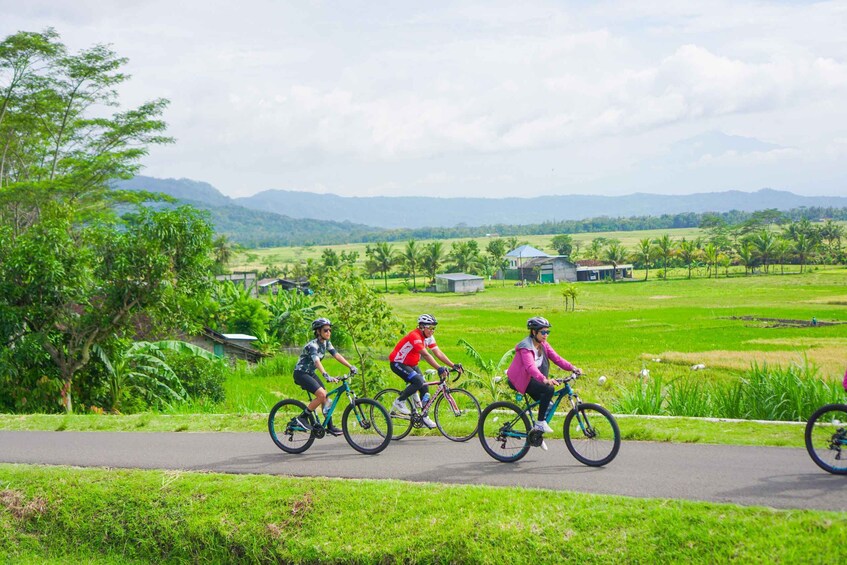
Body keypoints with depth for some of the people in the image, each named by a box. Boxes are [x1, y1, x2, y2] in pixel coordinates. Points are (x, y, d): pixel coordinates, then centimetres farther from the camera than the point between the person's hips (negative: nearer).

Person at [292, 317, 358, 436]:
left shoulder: (326, 343, 2)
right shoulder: (313, 345, -25)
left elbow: (337, 355, -3)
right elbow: (316, 361, -40)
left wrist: (351, 367, -15)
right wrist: (326, 376, -55)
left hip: (311, 373, 9)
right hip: (301, 373, -9)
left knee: (326, 398, 3)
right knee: (321, 394, -23)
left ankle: (330, 426, 10)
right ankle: (302, 418, -13)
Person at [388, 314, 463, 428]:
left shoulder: (429, 337, -2)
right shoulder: (415, 336, -28)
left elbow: (438, 353, -5)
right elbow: (426, 355, -36)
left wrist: (454, 365, -14)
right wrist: (439, 368, -43)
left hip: (411, 365, 9)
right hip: (398, 363, -9)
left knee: (425, 387, -2)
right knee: (418, 381, -27)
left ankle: (424, 417, 5)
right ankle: (399, 402, -10)